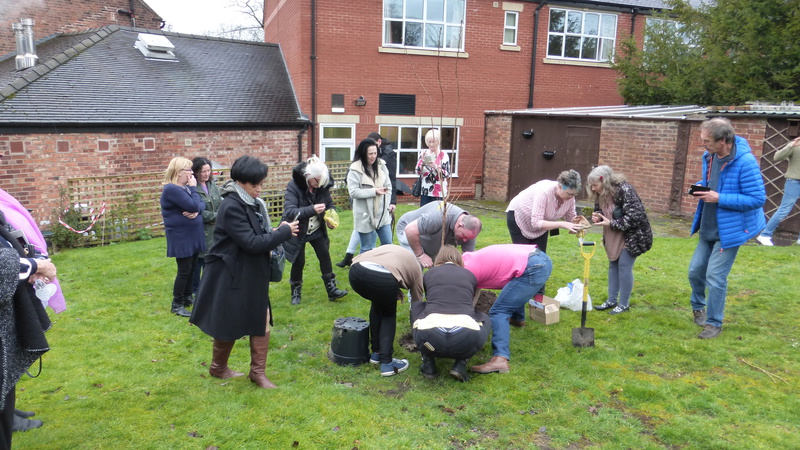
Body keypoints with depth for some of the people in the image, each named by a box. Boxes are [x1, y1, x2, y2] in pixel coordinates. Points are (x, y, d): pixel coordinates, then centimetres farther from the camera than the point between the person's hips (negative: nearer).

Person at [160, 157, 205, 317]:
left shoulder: (185, 187, 11)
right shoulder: (171, 189, -19)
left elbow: (201, 204, 4)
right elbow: (193, 205, -25)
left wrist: (197, 211, -18)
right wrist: (193, 188, -13)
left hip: (192, 236, 9)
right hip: (181, 237, -9)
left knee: (192, 268, 16)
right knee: (184, 270, -2)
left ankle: (187, 297, 30)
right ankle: (177, 304, 10)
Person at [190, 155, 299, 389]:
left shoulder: (252, 203, 4)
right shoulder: (231, 207, -22)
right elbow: (251, 243, -25)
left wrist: (275, 234, -7)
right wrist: (284, 232, -18)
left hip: (252, 275, 8)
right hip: (231, 277, -8)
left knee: (262, 322, 8)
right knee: (228, 326, 10)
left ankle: (257, 372, 21)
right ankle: (218, 367, 34)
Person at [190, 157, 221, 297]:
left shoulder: (213, 186, 8)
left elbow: (221, 205, 3)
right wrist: (216, 217, -10)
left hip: (214, 232, 6)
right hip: (199, 232, -6)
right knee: (198, 261, 5)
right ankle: (194, 291, 20)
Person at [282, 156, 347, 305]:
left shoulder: (322, 186, -11)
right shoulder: (293, 186, -25)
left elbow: (329, 204, 3)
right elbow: (289, 212, -34)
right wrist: (312, 209, -47)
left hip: (316, 230, 4)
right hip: (298, 231, -4)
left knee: (325, 256, -1)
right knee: (299, 262, 0)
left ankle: (332, 289, 9)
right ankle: (296, 292, 21)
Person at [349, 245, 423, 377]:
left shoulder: (389, 247, 40)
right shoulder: (416, 268, 30)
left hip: (356, 271, 4)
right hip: (383, 278, -4)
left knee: (377, 304, 34)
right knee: (389, 315, 26)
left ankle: (376, 353, 37)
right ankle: (386, 362, 16)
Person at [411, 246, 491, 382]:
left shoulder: (428, 274, 23)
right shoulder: (470, 275, 24)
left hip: (429, 337, 0)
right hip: (467, 339, 0)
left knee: (416, 305, 32)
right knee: (484, 318, 33)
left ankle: (428, 365, 22)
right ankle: (460, 364, 12)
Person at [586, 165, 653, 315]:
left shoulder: (624, 190, -26)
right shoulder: (600, 194, -2)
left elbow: (634, 217, -28)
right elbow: (600, 210, 14)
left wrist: (611, 223, -29)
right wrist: (597, 217, -10)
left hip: (632, 234, -8)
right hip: (614, 236, 8)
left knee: (624, 266, -6)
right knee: (613, 264, 12)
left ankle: (624, 304, 7)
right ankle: (612, 300, 23)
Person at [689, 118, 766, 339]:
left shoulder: (745, 161, -25)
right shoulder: (710, 156, 0)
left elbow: (757, 199, -24)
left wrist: (719, 198, -27)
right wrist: (701, 187, -5)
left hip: (730, 230, -7)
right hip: (708, 227, 8)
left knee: (715, 277, -4)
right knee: (695, 270, 15)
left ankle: (714, 323, 14)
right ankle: (698, 306, 41)